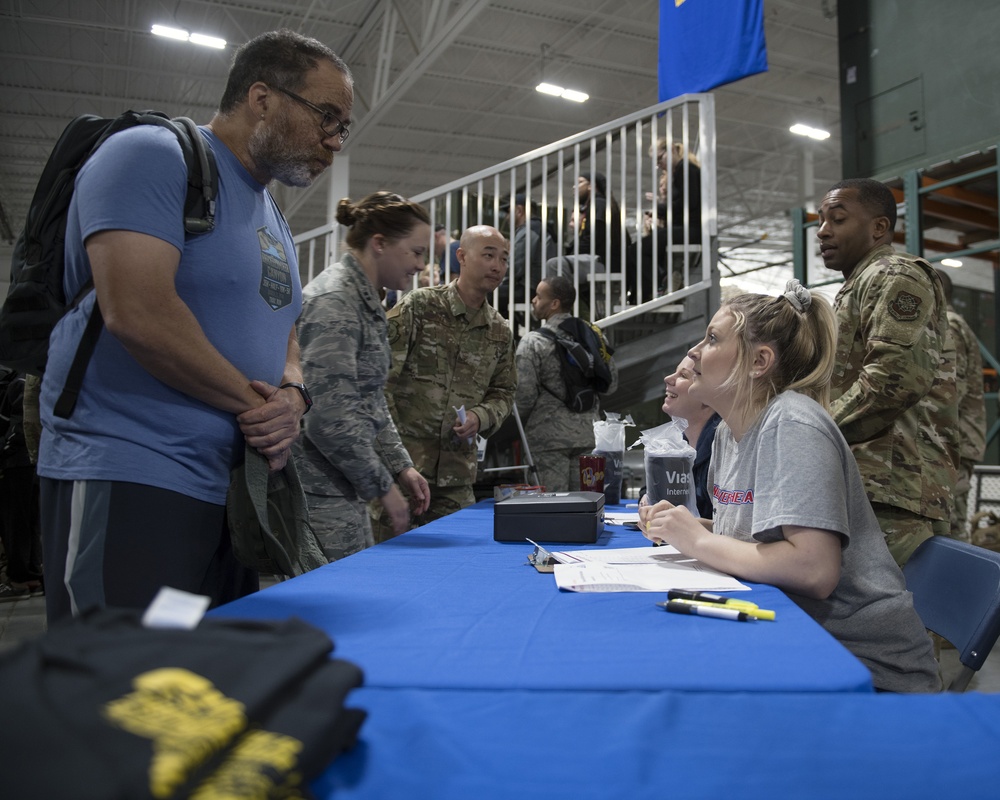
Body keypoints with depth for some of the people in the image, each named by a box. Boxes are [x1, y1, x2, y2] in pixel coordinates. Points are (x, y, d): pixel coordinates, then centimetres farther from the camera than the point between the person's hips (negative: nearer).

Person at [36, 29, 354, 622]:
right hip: (128, 484, -8)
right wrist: (254, 404, -11)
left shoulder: (275, 223, 19)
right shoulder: (152, 157, -8)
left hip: (234, 485, 9)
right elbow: (137, 313, -21)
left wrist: (293, 395, -3)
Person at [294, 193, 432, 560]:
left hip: (342, 491, 10)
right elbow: (330, 416, -23)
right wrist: (383, 487, -13)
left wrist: (401, 465, 14)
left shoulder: (364, 301, 15)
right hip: (321, 493, -10)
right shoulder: (334, 300, -16)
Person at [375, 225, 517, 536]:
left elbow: (503, 392, 21)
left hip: (457, 475, 5)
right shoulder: (420, 305, -4)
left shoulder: (500, 331, 12)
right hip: (402, 463, -5)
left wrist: (481, 417, -2)